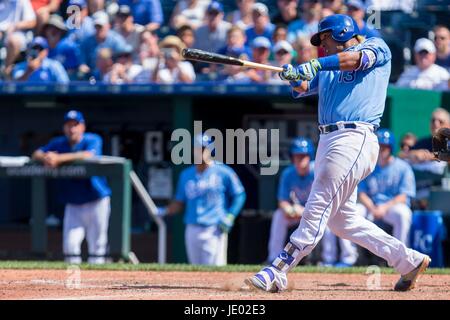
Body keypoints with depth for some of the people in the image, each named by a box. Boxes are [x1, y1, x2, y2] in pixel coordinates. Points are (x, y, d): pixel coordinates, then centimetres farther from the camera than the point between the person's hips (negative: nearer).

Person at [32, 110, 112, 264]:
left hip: (96, 201, -4)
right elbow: (36, 154, 4)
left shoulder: (93, 140, -8)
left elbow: (88, 155, -29)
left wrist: (59, 158, -34)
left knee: (97, 244, -2)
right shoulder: (59, 143, 7)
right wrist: (45, 158, -22)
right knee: (70, 243, -3)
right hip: (73, 203, 4)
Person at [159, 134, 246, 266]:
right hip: (192, 229, 5)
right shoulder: (186, 175, 13)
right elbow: (180, 203, 18)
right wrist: (164, 211, 2)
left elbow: (239, 195, 3)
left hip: (214, 231, -5)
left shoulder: (222, 172, -2)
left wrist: (230, 216, -8)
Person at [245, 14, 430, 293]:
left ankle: (277, 272, -16)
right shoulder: (327, 69, 26)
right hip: (328, 141, 9)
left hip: (354, 141, -9)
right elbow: (302, 89, 12)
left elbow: (357, 59, -16)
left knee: (317, 211, -12)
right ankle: (409, 261, 14)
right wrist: (294, 76, -10)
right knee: (341, 219, 9)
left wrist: (315, 65, -27)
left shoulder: (377, 47, 5)